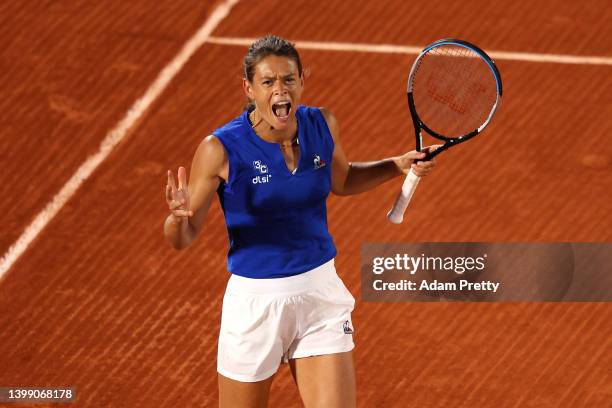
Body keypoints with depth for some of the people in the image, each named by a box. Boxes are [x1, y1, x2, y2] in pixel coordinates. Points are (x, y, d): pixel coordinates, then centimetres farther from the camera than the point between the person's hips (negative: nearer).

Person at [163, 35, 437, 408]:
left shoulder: (323, 125, -4)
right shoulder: (220, 149, -17)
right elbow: (183, 238, -9)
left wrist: (397, 166, 4)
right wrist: (179, 215, -32)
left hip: (321, 295, 3)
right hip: (255, 302, -3)